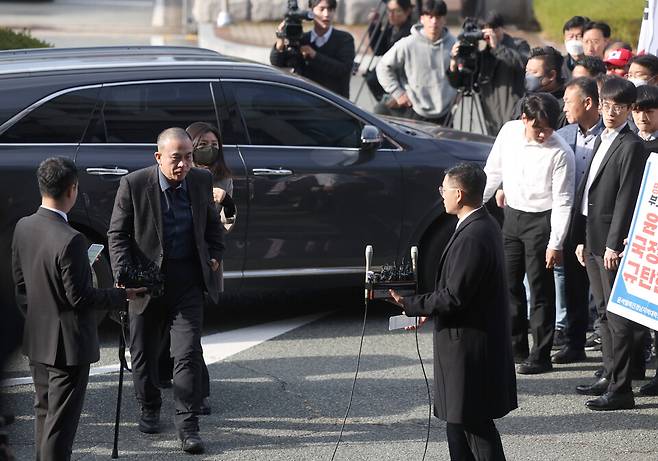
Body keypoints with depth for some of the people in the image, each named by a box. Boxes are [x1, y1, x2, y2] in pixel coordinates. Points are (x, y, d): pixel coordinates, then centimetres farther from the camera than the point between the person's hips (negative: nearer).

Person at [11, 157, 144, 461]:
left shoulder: (23, 227, -2)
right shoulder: (70, 241, -25)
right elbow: (79, 297, -20)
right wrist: (122, 296, -8)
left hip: (36, 341, 8)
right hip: (68, 344, -8)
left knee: (43, 412, 21)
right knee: (61, 423, 0)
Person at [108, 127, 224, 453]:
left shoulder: (201, 181, 0)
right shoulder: (134, 185, -11)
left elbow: (212, 223, 19)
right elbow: (117, 234, -6)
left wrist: (214, 255, 9)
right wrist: (124, 275, -15)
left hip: (187, 281, 1)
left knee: (188, 353, -8)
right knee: (143, 352, 13)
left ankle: (187, 425, -4)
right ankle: (149, 409, 35)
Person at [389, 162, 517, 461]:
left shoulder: (472, 237, -24)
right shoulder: (483, 225, 9)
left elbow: (454, 298, -23)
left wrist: (410, 305, -12)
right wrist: (428, 308, 10)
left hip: (468, 346, -10)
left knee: (476, 424, -3)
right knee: (458, 420, 17)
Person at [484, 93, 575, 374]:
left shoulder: (560, 153, -19)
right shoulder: (509, 132, -4)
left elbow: (562, 201, -16)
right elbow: (493, 171, 11)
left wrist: (555, 243, -17)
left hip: (541, 221, -6)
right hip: (512, 214, 6)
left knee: (540, 289, -1)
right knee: (508, 283, 14)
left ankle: (541, 355, 7)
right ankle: (516, 347, 28)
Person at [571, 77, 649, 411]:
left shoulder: (631, 146, -12)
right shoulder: (601, 141, 16)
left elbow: (627, 198, -17)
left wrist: (614, 244, -19)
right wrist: (581, 238, 15)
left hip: (613, 241, -9)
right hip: (593, 240, 9)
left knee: (618, 314, -6)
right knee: (604, 312, 16)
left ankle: (620, 389, -5)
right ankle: (610, 376, 26)